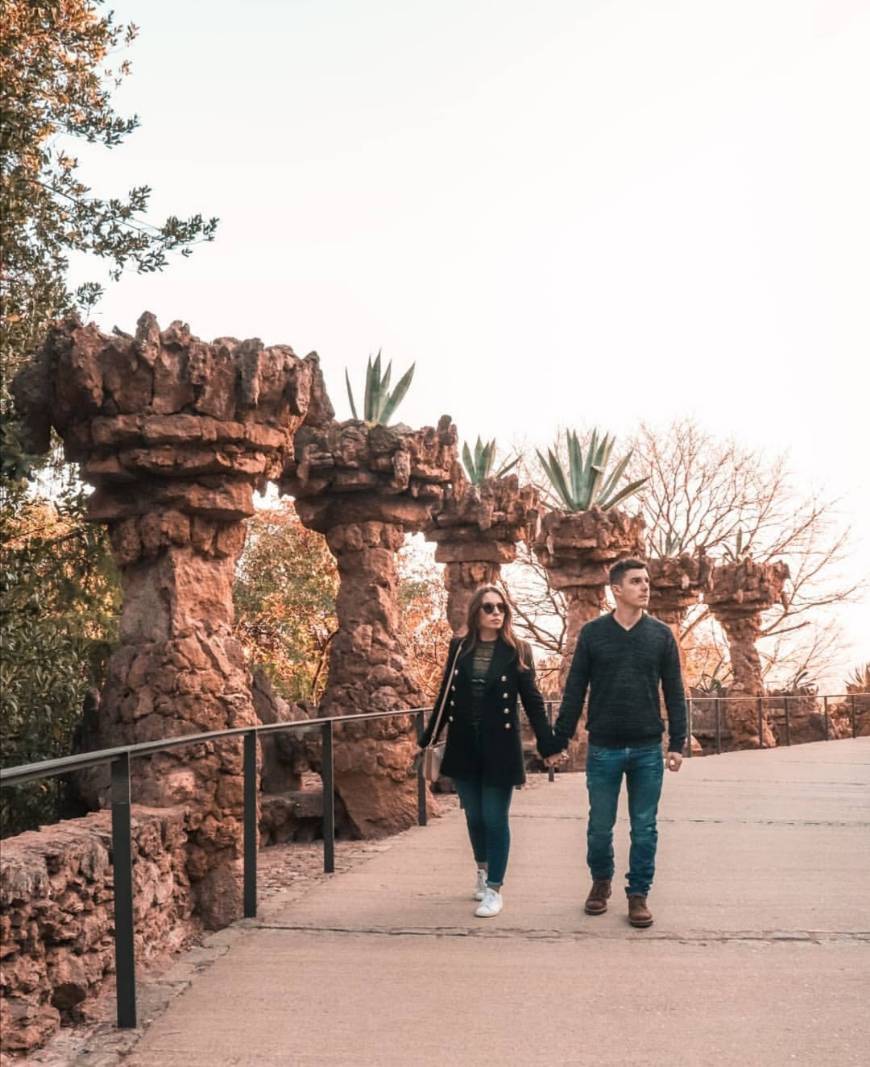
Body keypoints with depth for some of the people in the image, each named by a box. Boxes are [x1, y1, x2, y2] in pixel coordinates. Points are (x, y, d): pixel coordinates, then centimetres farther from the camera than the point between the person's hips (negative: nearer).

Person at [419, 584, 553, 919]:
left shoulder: (517, 651, -4)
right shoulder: (459, 648, 3)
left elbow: (532, 701, -4)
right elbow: (446, 696, 9)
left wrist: (548, 745, -10)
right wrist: (427, 740, 11)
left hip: (500, 748, -3)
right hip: (464, 747, 3)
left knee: (495, 819, 0)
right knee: (474, 816, 14)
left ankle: (494, 890, 9)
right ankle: (482, 870, 38)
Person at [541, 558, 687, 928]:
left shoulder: (661, 635, 2)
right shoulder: (592, 633, 0)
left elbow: (674, 693, 3)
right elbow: (574, 691, 2)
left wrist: (678, 743, -3)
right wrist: (558, 742, 0)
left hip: (648, 750, 1)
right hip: (603, 749, 0)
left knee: (644, 829, 5)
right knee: (600, 827, 9)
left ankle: (638, 894, 18)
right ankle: (601, 881, 32)